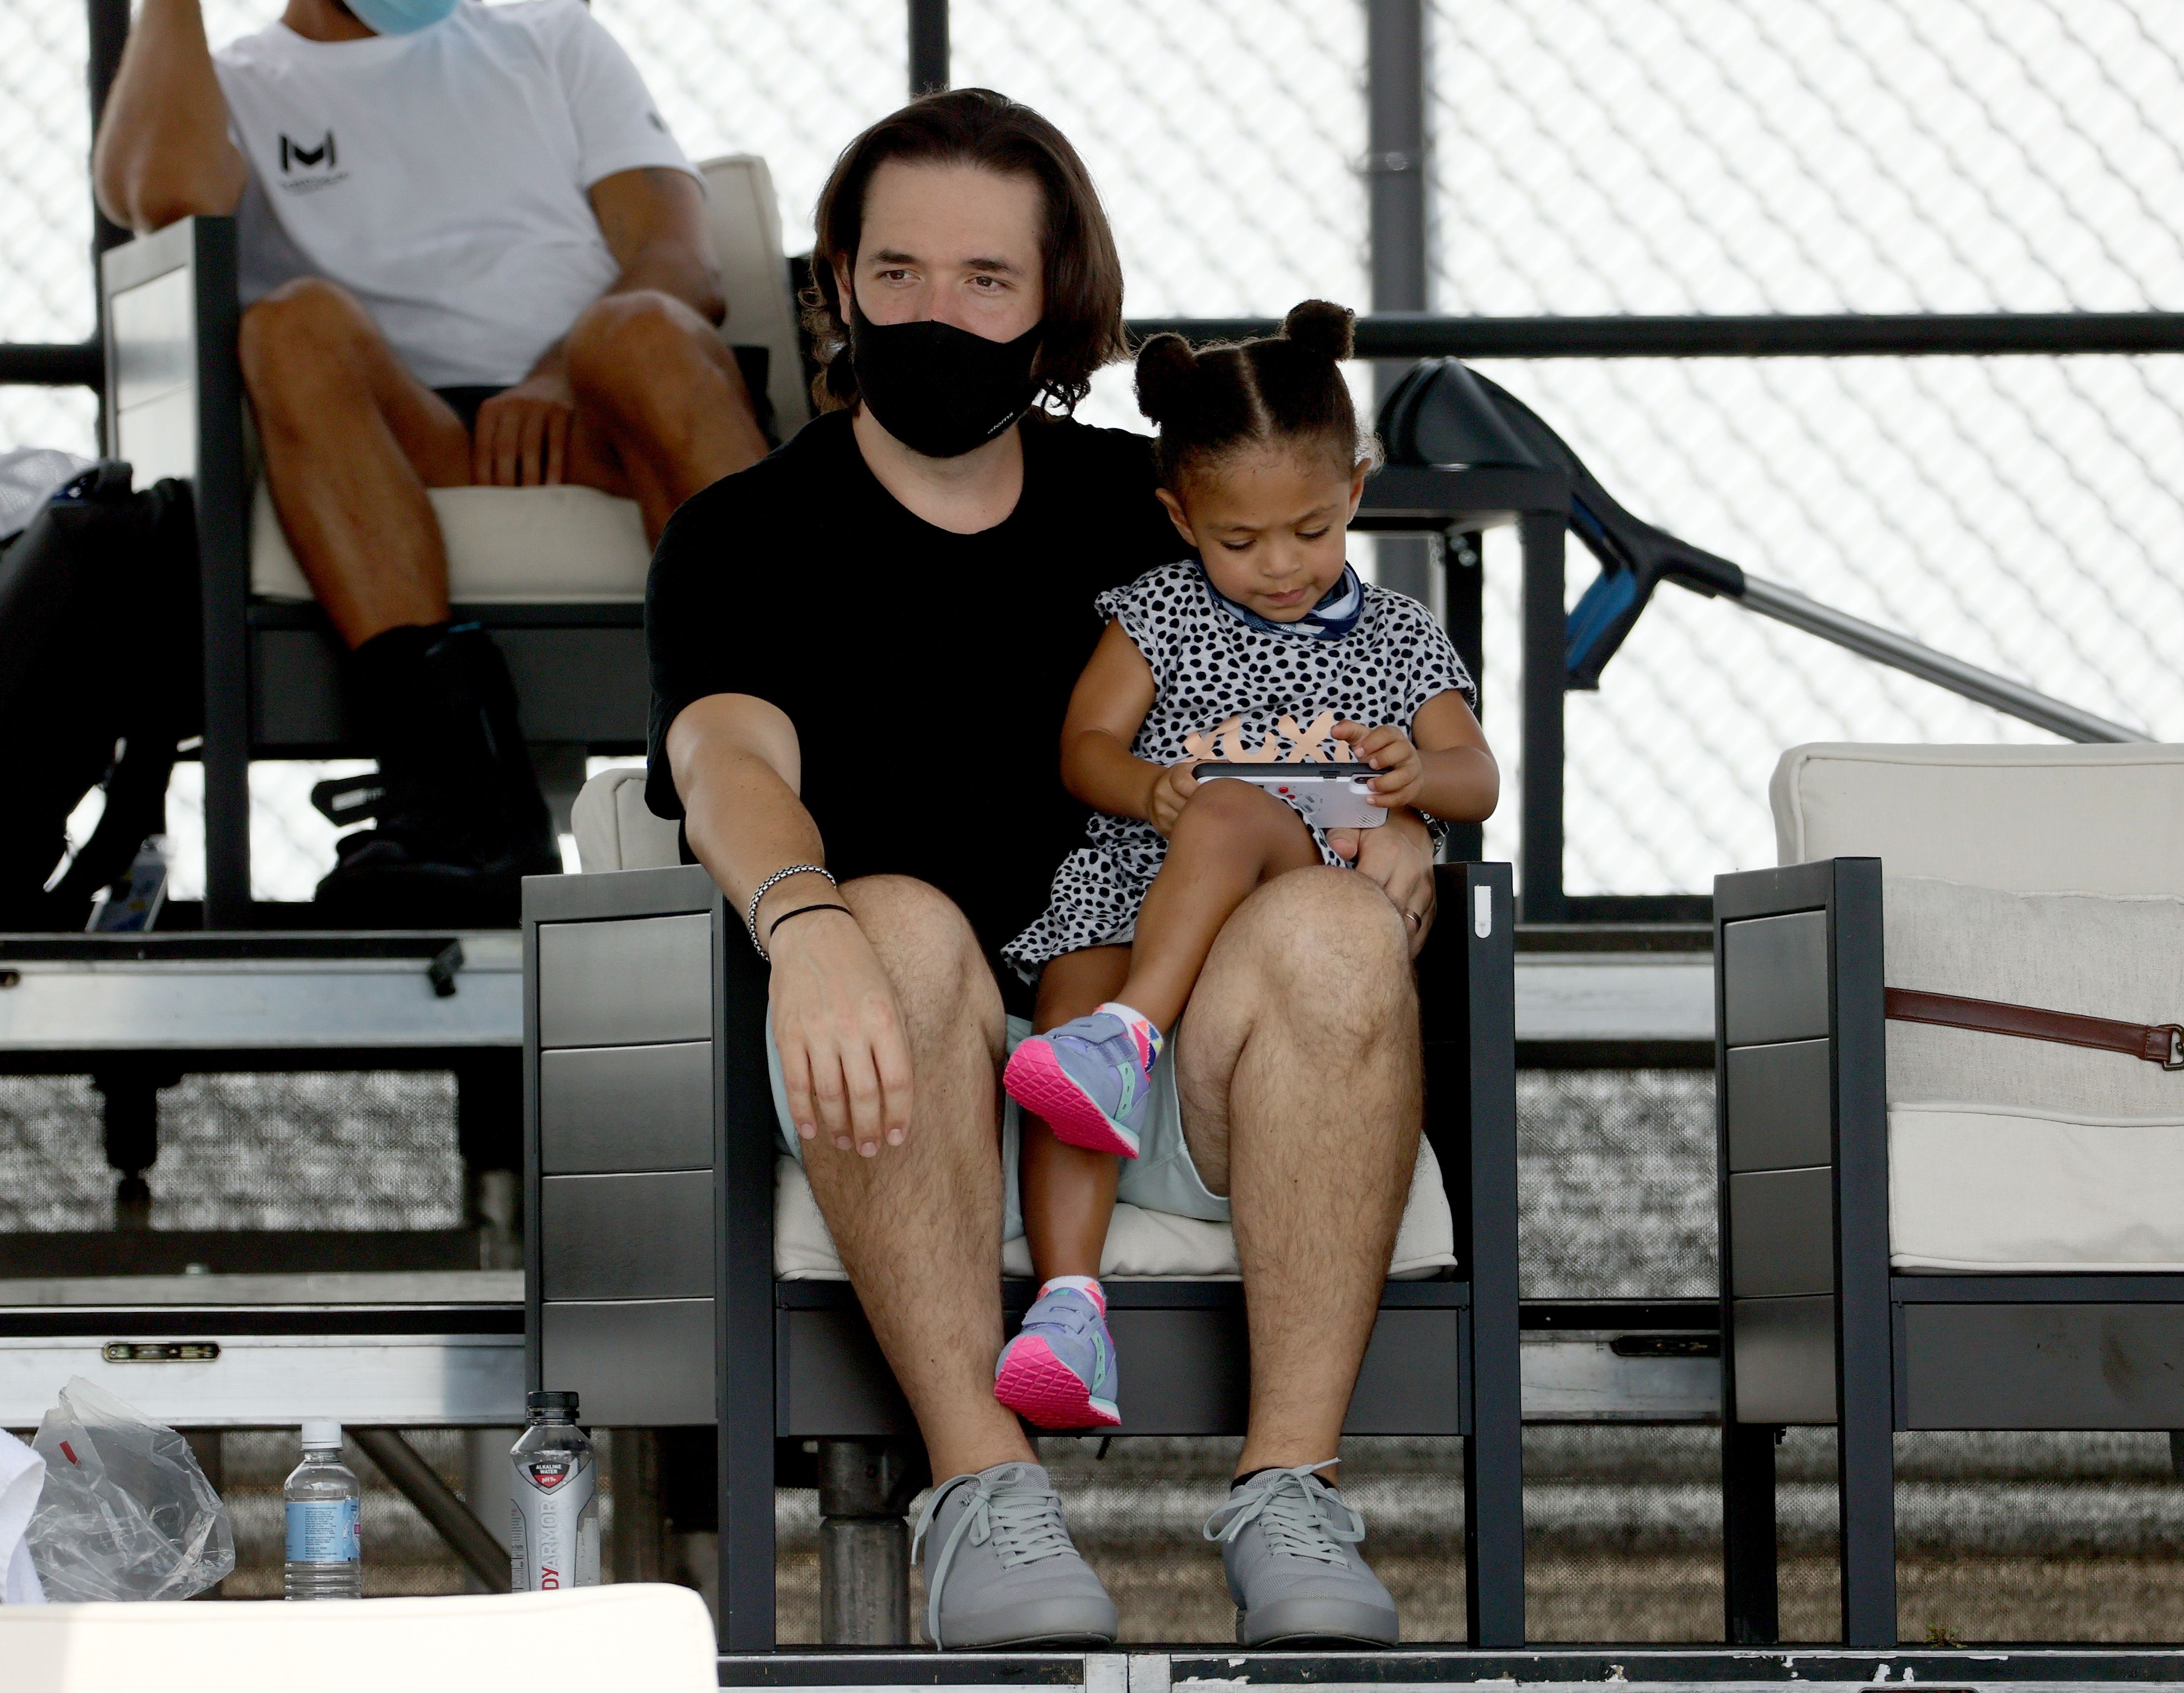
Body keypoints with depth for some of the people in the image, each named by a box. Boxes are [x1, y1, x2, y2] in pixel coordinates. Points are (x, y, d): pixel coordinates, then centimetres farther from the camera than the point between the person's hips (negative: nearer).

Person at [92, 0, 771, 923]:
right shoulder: (234, 87, 23)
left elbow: (683, 265, 11)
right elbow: (172, 190, -5)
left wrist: (562, 378, -9)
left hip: (592, 439, 0)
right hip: (403, 466, 0)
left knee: (645, 332, -32)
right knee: (297, 326, -30)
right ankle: (468, 791, -49)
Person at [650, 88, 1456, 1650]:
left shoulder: (1154, 508, 20)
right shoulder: (750, 539, 9)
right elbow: (732, 759, -12)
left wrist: (1397, 819, -3)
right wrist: (807, 927, -36)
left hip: (1163, 1050, 2)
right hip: (909, 1069, -2)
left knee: (1333, 928, -29)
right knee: (902, 922, -36)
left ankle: (1290, 1495, -34)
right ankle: (984, 1495, -38)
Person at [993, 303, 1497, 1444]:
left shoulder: (1398, 639, 18)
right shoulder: (1160, 614, 17)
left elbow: (1478, 782, 13)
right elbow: (1084, 747, 10)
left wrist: (1415, 775, -13)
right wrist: (1146, 788, -14)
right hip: (1129, 887, 1)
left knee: (1233, 816, -36)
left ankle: (1128, 1041, -48)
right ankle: (1067, 1306, -44)